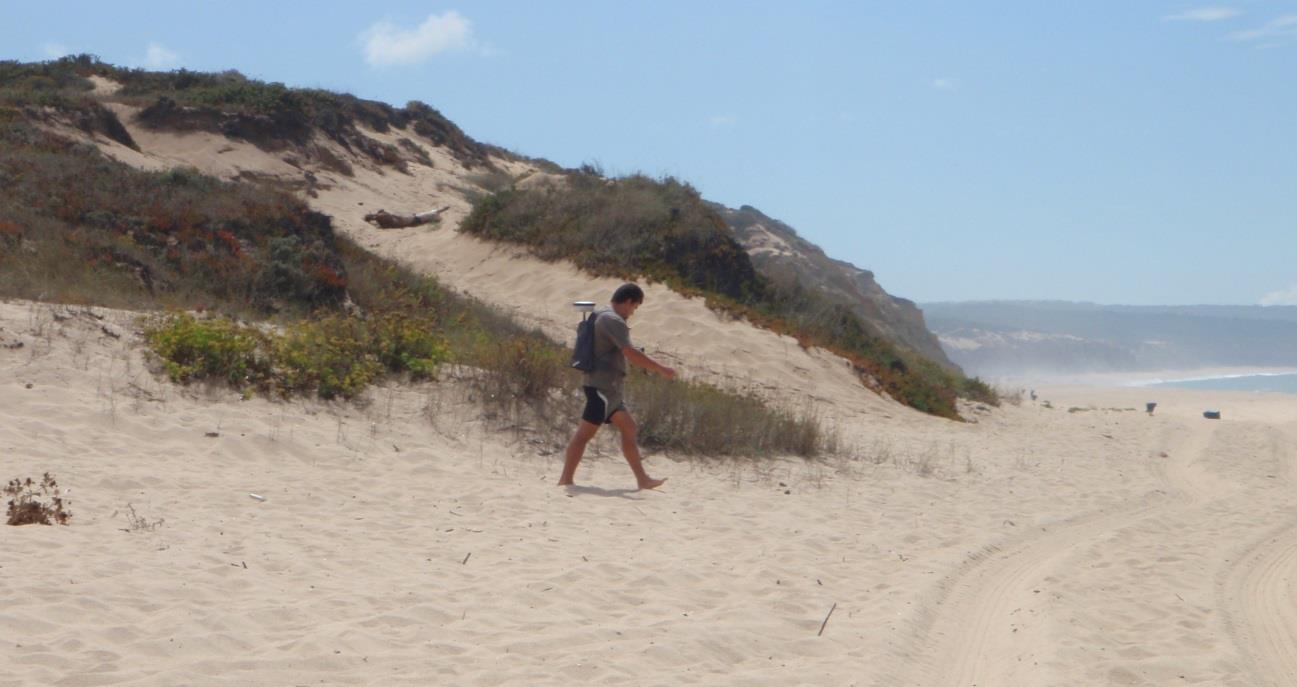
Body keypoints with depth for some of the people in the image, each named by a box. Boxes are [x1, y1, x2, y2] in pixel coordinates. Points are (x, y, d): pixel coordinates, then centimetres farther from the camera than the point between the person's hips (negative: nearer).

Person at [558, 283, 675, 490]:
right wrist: (661, 369, -18)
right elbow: (631, 353, -23)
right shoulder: (613, 320, -15)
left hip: (607, 387, 11)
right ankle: (565, 480, -8)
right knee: (585, 433, -9)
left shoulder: (600, 314, 17)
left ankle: (642, 479, 14)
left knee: (629, 428, 12)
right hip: (602, 385, -11)